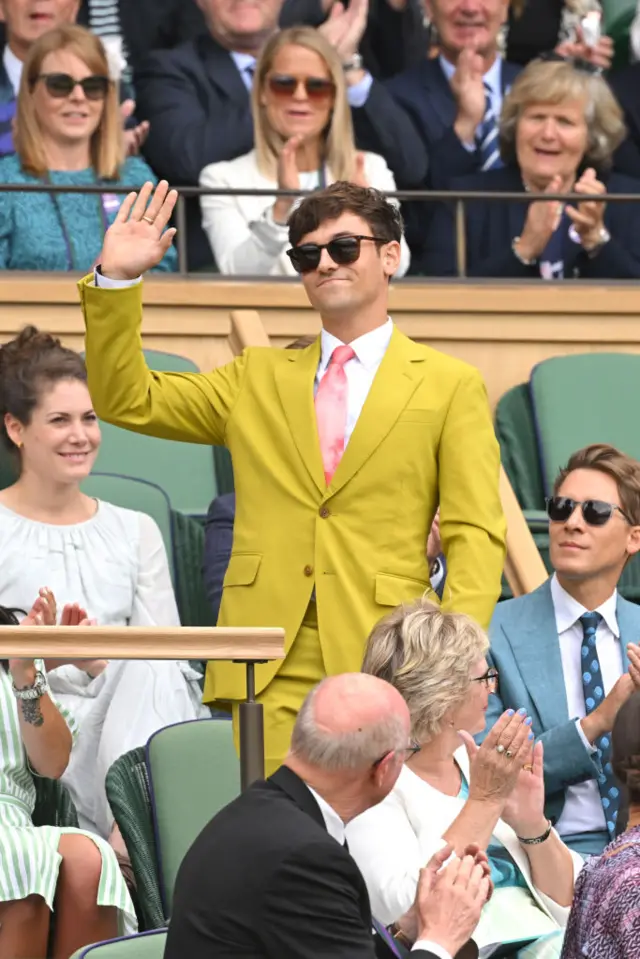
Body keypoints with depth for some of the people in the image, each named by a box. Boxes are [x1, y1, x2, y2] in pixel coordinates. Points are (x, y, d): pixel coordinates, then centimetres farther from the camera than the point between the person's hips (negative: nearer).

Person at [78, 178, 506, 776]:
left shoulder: (451, 386, 10)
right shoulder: (257, 380, 20)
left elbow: (475, 535, 3)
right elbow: (126, 401, 18)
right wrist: (117, 280, 5)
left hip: (384, 663, -2)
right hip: (271, 672, 2)